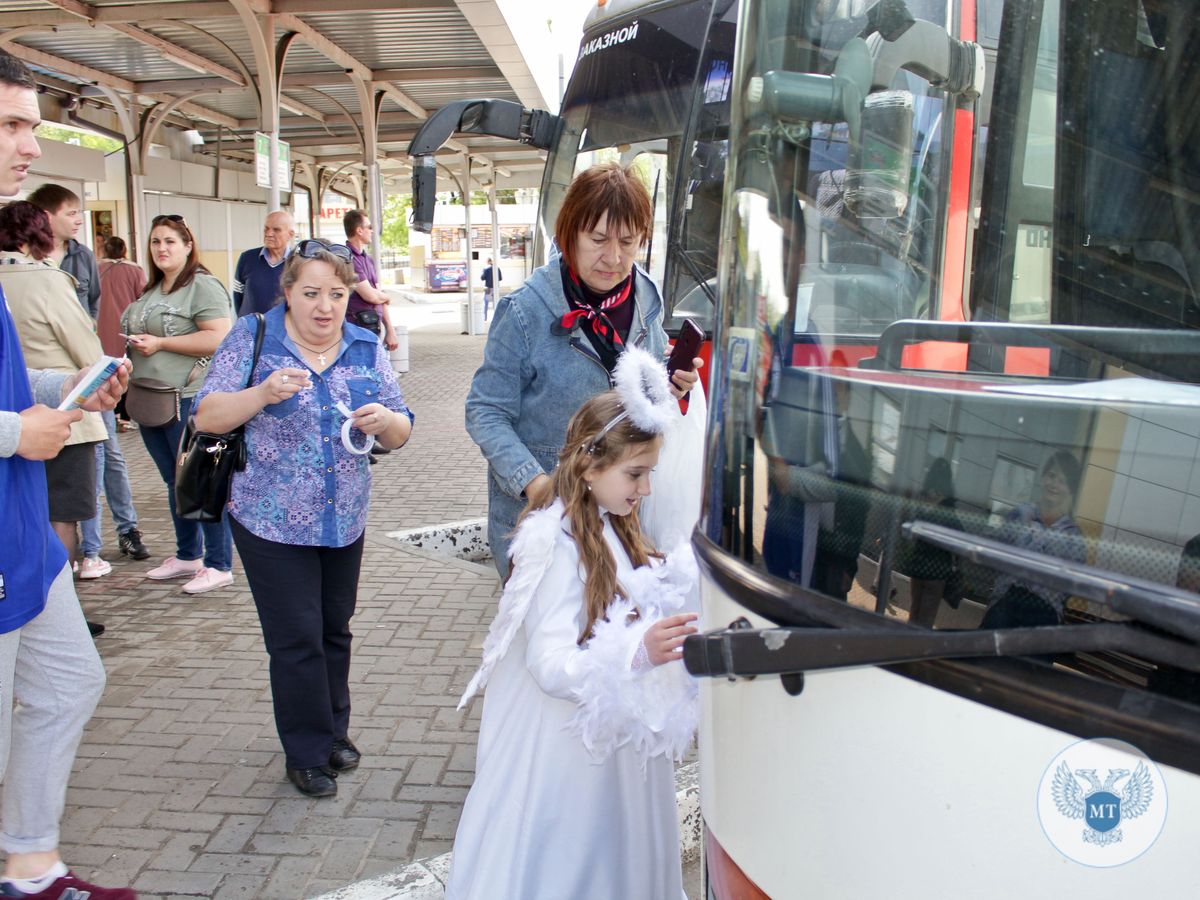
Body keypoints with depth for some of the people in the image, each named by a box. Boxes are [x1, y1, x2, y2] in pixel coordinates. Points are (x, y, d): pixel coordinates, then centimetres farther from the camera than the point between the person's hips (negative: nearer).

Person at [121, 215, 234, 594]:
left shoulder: (202, 286, -10)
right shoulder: (151, 291, 17)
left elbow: (219, 338, -21)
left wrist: (160, 343, -18)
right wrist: (135, 342, 8)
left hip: (188, 399, -9)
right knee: (175, 482, 16)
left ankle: (219, 564, 6)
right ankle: (187, 556, 28)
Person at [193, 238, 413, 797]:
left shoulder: (366, 349, 3)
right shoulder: (253, 339, -6)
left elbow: (401, 433, 2)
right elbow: (206, 418, -11)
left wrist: (385, 421, -21)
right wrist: (263, 393, -27)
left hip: (344, 520, 4)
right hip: (272, 520, -3)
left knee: (335, 630, 16)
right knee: (297, 639, 0)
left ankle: (335, 731, 35)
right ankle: (307, 752, 18)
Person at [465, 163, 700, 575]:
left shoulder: (646, 301, 0)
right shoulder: (525, 311, -16)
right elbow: (486, 412, -15)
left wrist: (669, 388, -9)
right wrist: (531, 481, -28)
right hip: (534, 510, -4)